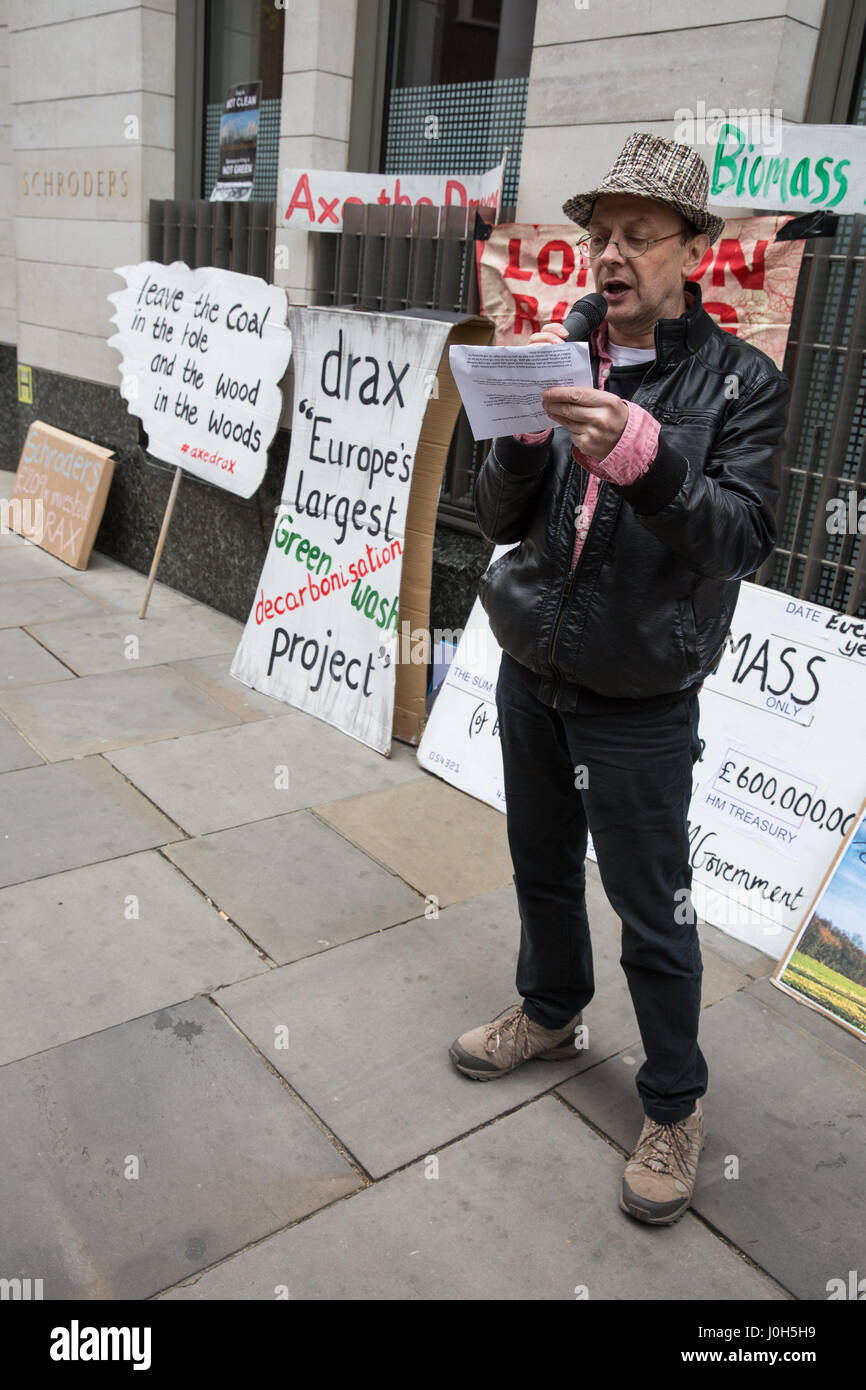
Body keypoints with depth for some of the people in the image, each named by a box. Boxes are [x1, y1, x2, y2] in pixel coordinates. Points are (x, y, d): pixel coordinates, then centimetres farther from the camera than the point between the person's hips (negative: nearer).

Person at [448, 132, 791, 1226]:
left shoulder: (740, 382, -7)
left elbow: (743, 537, -19)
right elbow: (499, 521, -1)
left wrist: (645, 457, -35)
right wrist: (524, 438, -21)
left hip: (639, 702, -4)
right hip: (530, 673, 5)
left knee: (653, 912, 5)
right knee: (541, 866, 20)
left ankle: (674, 1106, 27)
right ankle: (550, 1014, 46)